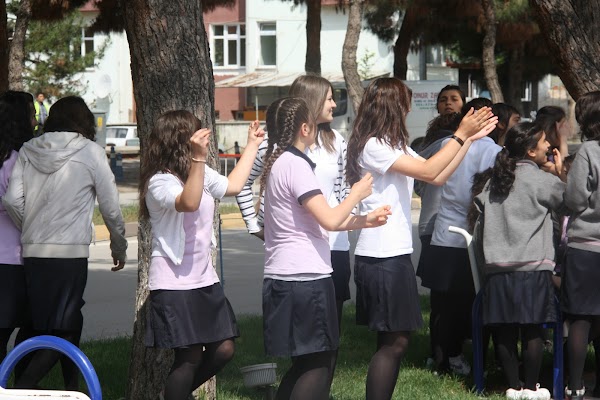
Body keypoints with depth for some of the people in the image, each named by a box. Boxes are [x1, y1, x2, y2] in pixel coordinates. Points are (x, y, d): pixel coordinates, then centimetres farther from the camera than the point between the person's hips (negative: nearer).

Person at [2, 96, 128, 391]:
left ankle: (72, 389, 18)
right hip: (70, 253, -5)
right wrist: (119, 247, 15)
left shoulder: (28, 151, 8)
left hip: (33, 253, 5)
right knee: (63, 330, -4)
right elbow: (110, 207, 1)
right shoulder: (90, 152, -1)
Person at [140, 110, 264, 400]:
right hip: (173, 285, -9)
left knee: (223, 349, 8)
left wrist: (252, 145, 28)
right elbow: (189, 203, -35)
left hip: (205, 279, 9)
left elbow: (233, 185, 25)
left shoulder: (202, 174, 10)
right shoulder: (160, 182, -17)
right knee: (190, 356, -6)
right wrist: (198, 158, -42)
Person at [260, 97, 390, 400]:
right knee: (319, 365, -2)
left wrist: (364, 221, 13)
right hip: (305, 278, -10)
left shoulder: (278, 162, 15)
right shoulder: (295, 165, -14)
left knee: (306, 363, 16)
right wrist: (357, 193, -3)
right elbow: (330, 220, -20)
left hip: (283, 278, 10)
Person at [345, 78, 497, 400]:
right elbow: (428, 171, -20)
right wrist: (461, 134, -13)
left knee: (396, 339, 12)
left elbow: (438, 178, 14)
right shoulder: (373, 147, -15)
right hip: (380, 256, -10)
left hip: (395, 253, 10)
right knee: (394, 341, -8)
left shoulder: (395, 146, 15)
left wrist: (470, 138, 11)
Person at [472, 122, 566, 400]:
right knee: (532, 330, 2)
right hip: (532, 267, -5)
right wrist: (561, 173, 14)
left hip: (497, 267, 5)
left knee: (505, 331, 6)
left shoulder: (495, 180, 11)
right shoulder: (541, 180, -5)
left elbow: (480, 225, 13)